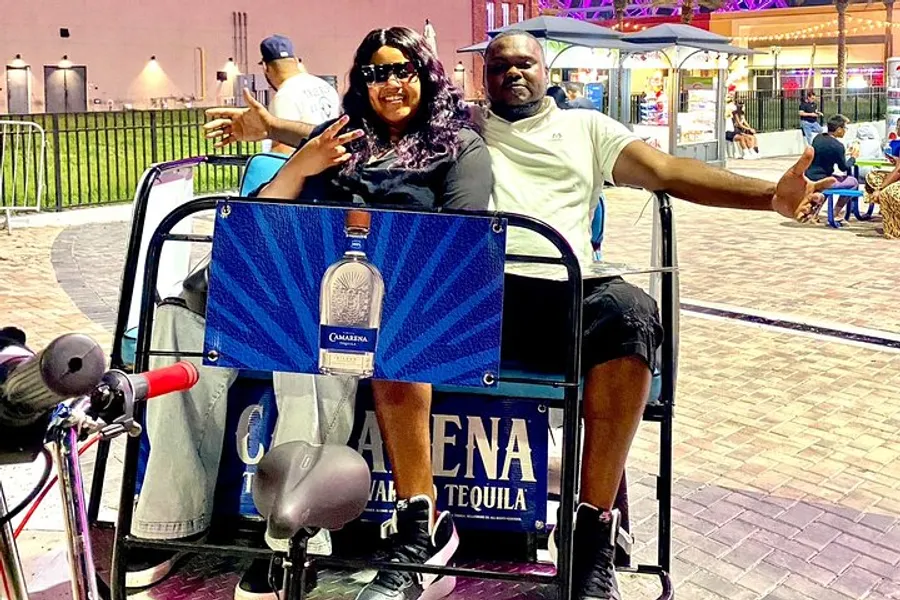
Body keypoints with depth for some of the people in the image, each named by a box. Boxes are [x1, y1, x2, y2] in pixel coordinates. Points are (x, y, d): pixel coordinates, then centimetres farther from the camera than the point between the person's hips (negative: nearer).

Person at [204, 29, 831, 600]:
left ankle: (594, 535, -25)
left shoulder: (586, 127, 25)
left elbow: (669, 172, 12)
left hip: (566, 291, 0)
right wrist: (272, 126, 11)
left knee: (632, 312, -34)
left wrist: (771, 194, -2)